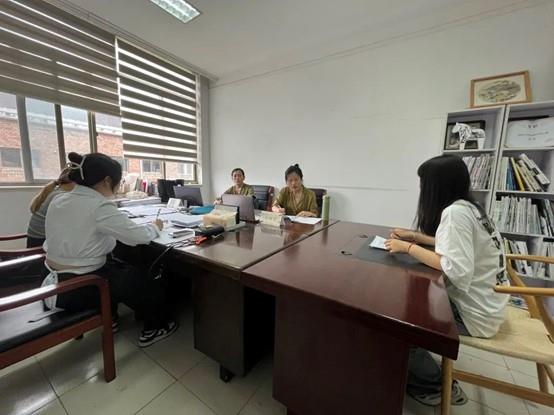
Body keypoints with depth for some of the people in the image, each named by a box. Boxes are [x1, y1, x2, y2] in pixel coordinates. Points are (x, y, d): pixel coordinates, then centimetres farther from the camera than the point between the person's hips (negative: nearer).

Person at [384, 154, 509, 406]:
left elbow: (457, 270, -32)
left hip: (474, 313, -8)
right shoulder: (466, 207, 3)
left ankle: (436, 385, 22)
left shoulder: (455, 212, -25)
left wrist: (409, 248, -23)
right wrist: (415, 236, 10)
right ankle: (416, 369, 31)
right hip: (477, 300, 9)